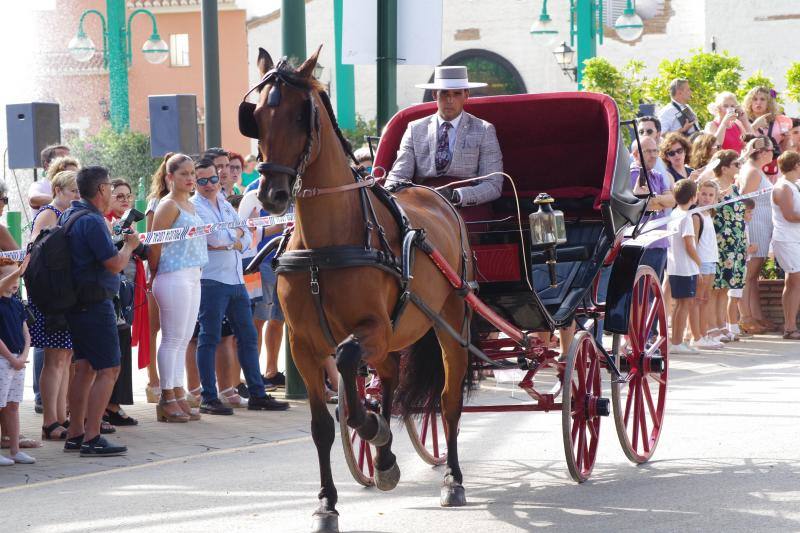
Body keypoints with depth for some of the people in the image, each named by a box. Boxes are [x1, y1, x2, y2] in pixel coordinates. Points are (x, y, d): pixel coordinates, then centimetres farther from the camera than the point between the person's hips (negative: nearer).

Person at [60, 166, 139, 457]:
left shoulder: (68, 216, 11)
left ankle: (75, 434, 19)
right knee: (108, 369, -7)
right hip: (95, 303, -10)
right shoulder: (92, 221, -19)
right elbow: (115, 265, -20)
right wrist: (130, 246, -2)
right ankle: (91, 439, -11)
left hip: (76, 301, 10)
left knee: (85, 366, 16)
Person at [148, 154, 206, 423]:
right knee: (173, 338, -5)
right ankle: (168, 400, -2)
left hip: (192, 279, 8)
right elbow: (155, 245, -11)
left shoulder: (190, 206, 17)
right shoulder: (169, 205, -9)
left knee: (183, 340, 10)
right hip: (174, 277, -8)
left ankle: (178, 396, 13)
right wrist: (154, 276, -1)